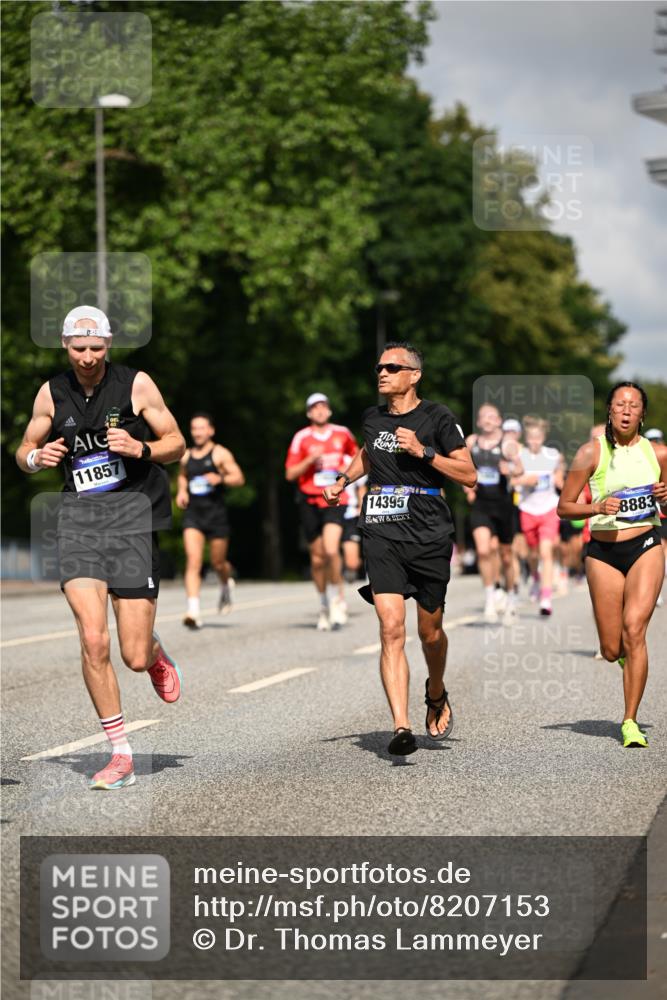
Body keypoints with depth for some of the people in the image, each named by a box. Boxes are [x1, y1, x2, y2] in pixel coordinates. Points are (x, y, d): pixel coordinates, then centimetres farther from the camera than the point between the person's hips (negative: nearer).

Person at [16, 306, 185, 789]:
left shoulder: (136, 384, -2)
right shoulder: (52, 393, 7)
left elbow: (177, 444, 4)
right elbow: (24, 452, 17)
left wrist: (141, 449, -16)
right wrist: (38, 458, -6)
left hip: (132, 515, -2)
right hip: (79, 517, 2)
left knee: (135, 657, -4)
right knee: (93, 641, -13)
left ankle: (157, 654, 36)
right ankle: (122, 755, -1)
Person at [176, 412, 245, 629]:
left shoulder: (220, 454, -2)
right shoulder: (186, 456, 11)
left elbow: (239, 478, -7)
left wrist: (220, 478, -24)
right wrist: (181, 491, 12)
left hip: (216, 514, -3)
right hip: (193, 514, 3)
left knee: (218, 563, 8)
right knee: (193, 561, -13)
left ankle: (226, 586, 44)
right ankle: (193, 611, -21)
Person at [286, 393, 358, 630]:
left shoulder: (342, 433, 6)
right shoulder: (301, 438, 1)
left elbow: (355, 454, 26)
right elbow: (290, 474, 0)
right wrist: (310, 459, -13)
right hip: (309, 501, 1)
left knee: (331, 550, -22)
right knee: (317, 557, 7)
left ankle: (337, 598, -5)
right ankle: (324, 604, 24)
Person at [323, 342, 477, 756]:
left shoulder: (437, 417, -3)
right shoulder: (373, 418, 10)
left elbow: (469, 476, -5)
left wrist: (423, 452, -14)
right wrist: (344, 481, 20)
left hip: (430, 536, -2)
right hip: (382, 535, 2)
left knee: (430, 632, 10)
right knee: (392, 629, -14)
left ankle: (436, 694, 42)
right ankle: (402, 728, -18)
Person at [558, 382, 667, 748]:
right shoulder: (592, 452, -2)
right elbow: (563, 507, 0)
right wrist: (596, 508, -17)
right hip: (603, 552, 0)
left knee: (634, 630, -17)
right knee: (611, 650, 2)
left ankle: (630, 722, -9)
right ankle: (626, 653, 41)